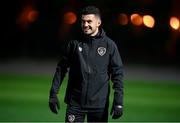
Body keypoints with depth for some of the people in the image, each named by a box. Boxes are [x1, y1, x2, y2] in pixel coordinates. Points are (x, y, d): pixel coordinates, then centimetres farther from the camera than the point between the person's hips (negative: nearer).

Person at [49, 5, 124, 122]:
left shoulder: (109, 45, -1)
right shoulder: (74, 43, 2)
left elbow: (117, 73, 0)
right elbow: (61, 69, 7)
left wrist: (119, 102, -7)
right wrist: (53, 94, 2)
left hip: (99, 104, 0)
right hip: (75, 103, 0)